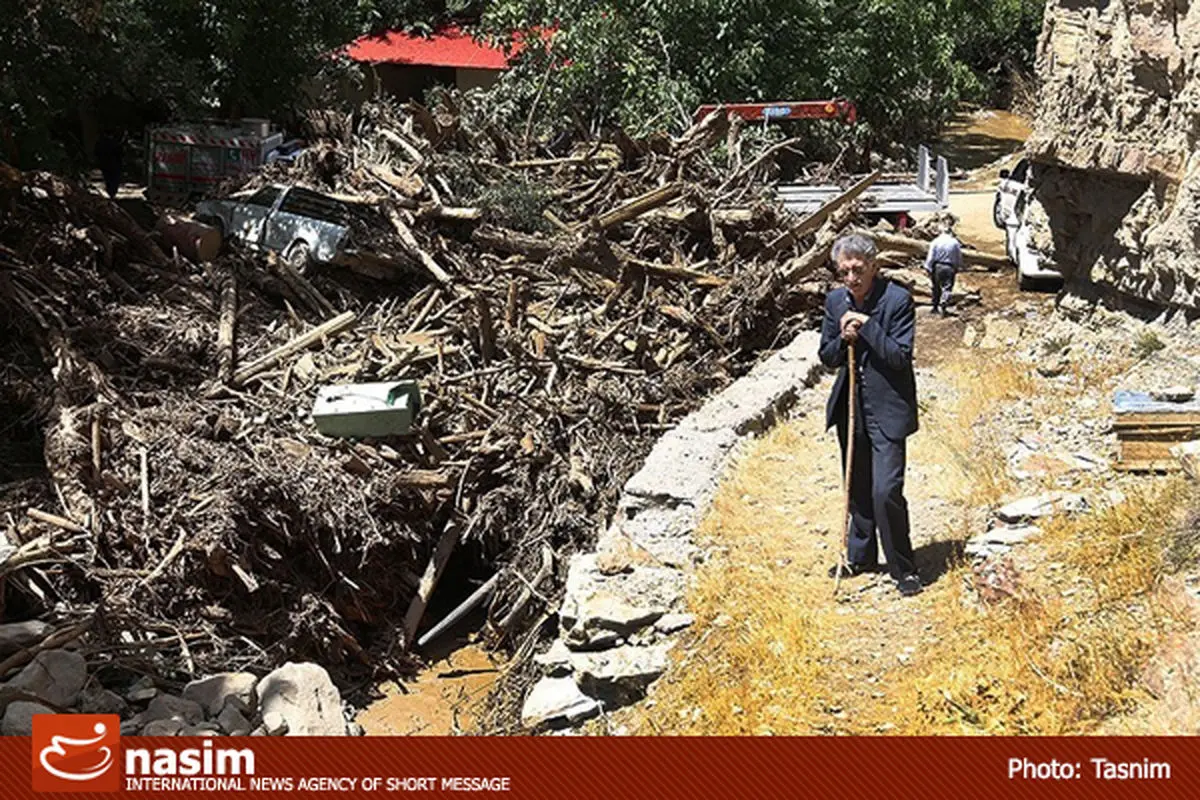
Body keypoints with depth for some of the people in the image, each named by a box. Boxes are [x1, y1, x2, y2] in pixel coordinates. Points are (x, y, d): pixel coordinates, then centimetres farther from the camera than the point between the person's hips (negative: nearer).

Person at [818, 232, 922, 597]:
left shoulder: (897, 299, -13)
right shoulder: (835, 301, 4)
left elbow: (901, 356, -18)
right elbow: (827, 357, 7)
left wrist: (867, 326, -24)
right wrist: (842, 340, -13)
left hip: (886, 409, -6)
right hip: (850, 406, 6)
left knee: (886, 491, -11)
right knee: (857, 487, 18)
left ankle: (902, 568, 5)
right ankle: (861, 556, 34)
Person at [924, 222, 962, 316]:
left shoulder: (935, 242, -6)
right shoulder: (955, 243, -3)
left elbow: (930, 257, -6)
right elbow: (959, 258, 4)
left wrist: (928, 269, 1)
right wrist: (957, 268, 17)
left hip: (937, 267, 1)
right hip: (950, 268, -1)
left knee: (936, 287, 15)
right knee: (947, 287, 0)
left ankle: (935, 307, 25)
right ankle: (943, 305, -21)